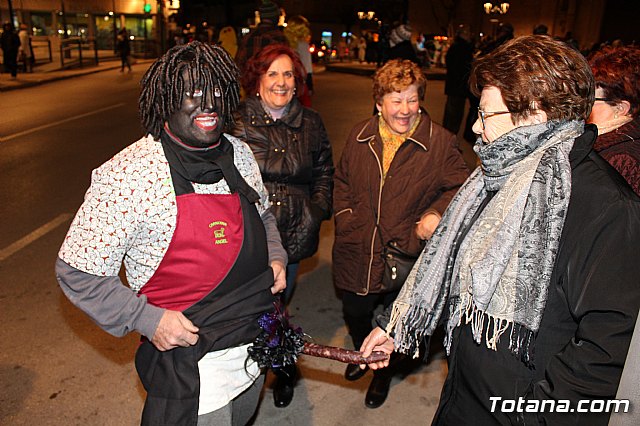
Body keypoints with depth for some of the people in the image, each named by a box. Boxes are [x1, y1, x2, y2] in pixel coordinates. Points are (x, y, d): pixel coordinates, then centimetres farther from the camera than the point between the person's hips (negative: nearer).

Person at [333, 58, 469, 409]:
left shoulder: (440, 142, -12)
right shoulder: (360, 136, 1)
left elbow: (458, 188, -4)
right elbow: (342, 181, 14)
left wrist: (436, 213, -20)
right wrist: (344, 216, 2)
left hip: (406, 257, -3)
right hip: (355, 253, 3)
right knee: (354, 314, 23)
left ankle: (384, 372, 50)